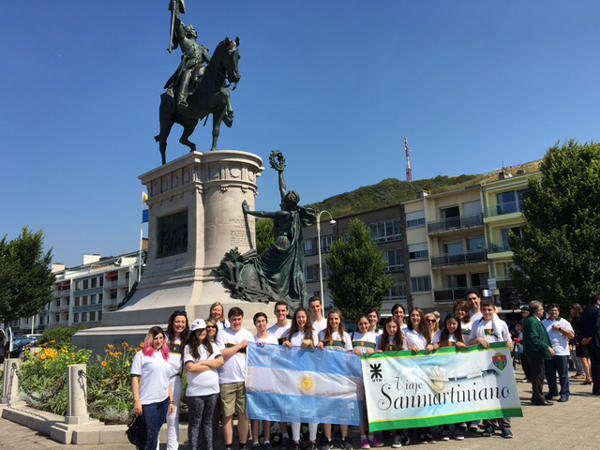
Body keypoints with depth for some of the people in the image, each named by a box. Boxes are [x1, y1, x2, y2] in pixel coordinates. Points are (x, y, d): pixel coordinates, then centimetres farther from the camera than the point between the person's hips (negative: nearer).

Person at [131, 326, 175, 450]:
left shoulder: (165, 355, 16)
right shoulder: (142, 355, 0)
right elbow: (135, 378, -5)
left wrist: (171, 400, 14)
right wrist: (136, 400, -13)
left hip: (163, 401, 5)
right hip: (148, 402, -5)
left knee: (154, 435, 10)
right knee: (149, 436, -5)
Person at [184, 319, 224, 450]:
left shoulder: (212, 346, 9)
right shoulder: (188, 348, -2)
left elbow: (221, 361, -4)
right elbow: (190, 367, -14)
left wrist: (202, 362, -10)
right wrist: (211, 365, -7)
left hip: (213, 390, 3)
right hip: (195, 392, -3)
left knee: (208, 421, 12)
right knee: (195, 422, 4)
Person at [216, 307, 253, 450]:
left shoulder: (248, 335, 9)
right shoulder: (222, 334, 2)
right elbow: (221, 354, -8)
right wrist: (240, 345, -7)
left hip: (244, 379, 2)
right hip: (226, 380, -2)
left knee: (243, 413, 5)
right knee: (227, 414, 4)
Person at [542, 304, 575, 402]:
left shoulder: (564, 322, 2)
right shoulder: (544, 322, 12)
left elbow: (572, 335, -7)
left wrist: (559, 328, -13)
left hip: (561, 352, -3)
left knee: (563, 374, 1)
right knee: (549, 374, 10)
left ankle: (565, 394, 10)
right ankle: (552, 391, 25)